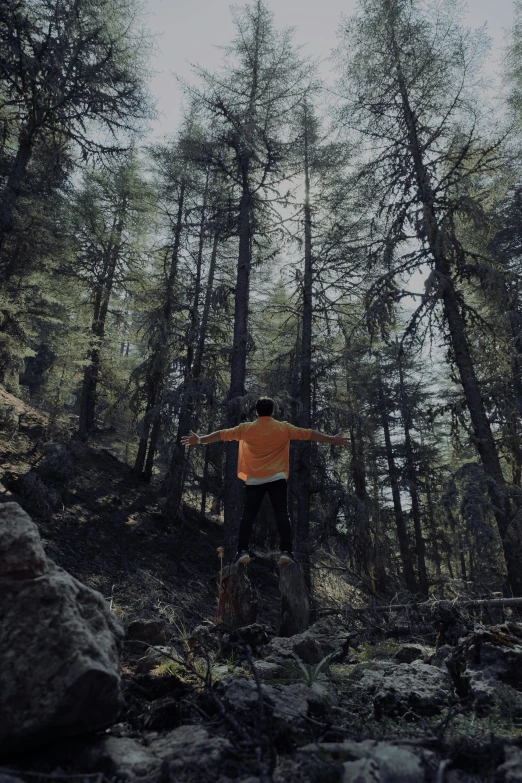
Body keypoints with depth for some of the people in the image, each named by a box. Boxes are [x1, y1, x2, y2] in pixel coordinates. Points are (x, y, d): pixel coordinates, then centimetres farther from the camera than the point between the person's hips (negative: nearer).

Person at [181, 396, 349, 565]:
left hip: (253, 480, 1)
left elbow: (222, 434, 8)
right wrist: (332, 439, 11)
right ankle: (286, 551, -6)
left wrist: (200, 440, 17)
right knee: (282, 514, 0)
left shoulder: (246, 428, 3)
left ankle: (243, 551, 0)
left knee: (248, 515, 5)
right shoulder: (284, 428, 2)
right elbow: (308, 434, 4)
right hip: (277, 478, -1)